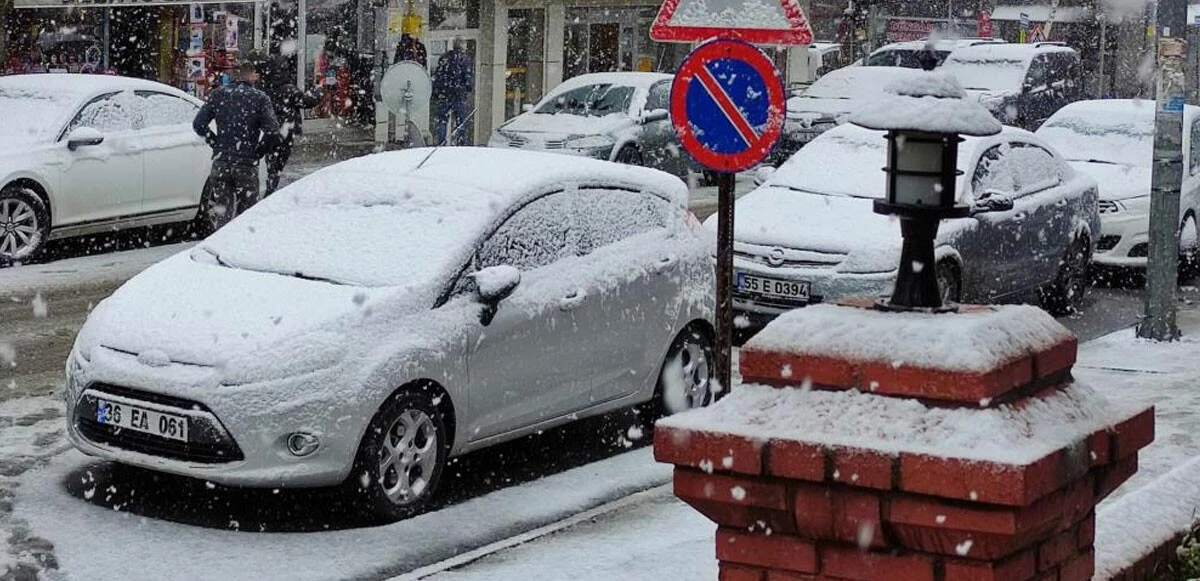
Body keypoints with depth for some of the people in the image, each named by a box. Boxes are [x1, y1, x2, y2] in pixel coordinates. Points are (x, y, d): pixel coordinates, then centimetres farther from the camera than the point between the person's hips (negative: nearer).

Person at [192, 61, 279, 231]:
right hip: (246, 165, -3)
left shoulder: (219, 94, 6)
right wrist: (258, 153, 1)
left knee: (221, 211, 8)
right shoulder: (260, 98, -4)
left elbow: (198, 124, 5)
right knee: (246, 212, 6)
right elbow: (272, 131, -13)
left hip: (220, 164, 3)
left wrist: (217, 144, 12)